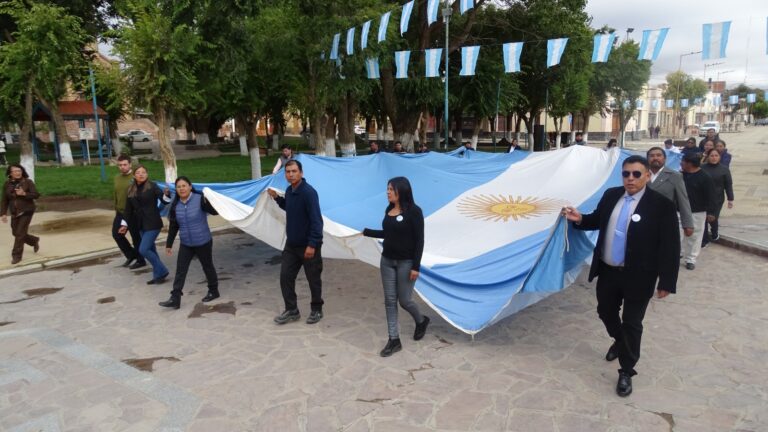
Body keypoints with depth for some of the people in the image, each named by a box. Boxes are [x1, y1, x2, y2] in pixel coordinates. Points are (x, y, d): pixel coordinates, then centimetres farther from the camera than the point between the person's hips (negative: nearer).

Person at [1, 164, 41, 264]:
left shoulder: (28, 182, -7)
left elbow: (36, 195, -9)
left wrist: (24, 194, -24)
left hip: (26, 211, -5)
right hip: (14, 213, 5)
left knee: (20, 233, -7)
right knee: (16, 233, 12)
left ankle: (16, 255, 4)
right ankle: (35, 241, 38)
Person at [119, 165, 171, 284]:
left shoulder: (152, 186, -8)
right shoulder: (131, 190, 8)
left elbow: (164, 200, -14)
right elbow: (128, 208, 14)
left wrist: (166, 194, -36)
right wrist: (124, 224, 14)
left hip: (153, 224, -6)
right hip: (141, 225, 6)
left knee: (143, 250, -12)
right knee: (151, 250, 11)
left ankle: (161, 272, 2)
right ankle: (158, 275, 20)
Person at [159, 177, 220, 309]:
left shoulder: (200, 199, -14)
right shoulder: (175, 205, 0)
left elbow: (215, 211, -25)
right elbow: (173, 226, 8)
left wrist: (209, 201, -44)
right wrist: (169, 244, 11)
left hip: (203, 242, -4)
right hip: (185, 244, 4)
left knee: (207, 266, 11)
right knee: (180, 270, 1)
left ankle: (213, 291, 30)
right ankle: (175, 299, 5)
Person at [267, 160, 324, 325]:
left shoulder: (308, 192, -21)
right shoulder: (289, 191, 4)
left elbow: (316, 220, -24)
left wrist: (312, 244, -26)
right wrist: (277, 198, 9)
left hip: (308, 245, -7)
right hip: (291, 244, 7)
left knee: (313, 279, 8)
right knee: (285, 276, 9)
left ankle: (317, 310, 26)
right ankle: (291, 310, 24)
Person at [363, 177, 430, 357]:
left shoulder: (414, 211, -13)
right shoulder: (389, 210, 6)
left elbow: (419, 240, -14)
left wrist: (416, 266, -17)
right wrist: (366, 232, 17)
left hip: (406, 262, -6)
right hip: (387, 261, 6)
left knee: (405, 300, 3)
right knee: (390, 300, 6)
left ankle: (421, 321, 35)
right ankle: (394, 340, 15)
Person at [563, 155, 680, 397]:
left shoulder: (661, 205, -15)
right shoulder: (611, 196, 1)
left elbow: (670, 246, -13)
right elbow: (598, 221, 16)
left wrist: (666, 282, -14)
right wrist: (580, 219, -6)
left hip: (638, 276, -5)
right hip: (608, 271, 5)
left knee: (632, 323, 6)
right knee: (605, 311, 22)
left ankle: (626, 372, 22)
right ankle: (620, 341, 53)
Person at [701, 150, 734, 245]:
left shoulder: (724, 169, -2)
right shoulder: (702, 168, 0)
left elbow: (728, 185, 0)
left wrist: (730, 199, -3)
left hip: (717, 199, -1)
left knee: (713, 218, 0)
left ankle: (715, 233, 33)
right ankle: (704, 240, 12)